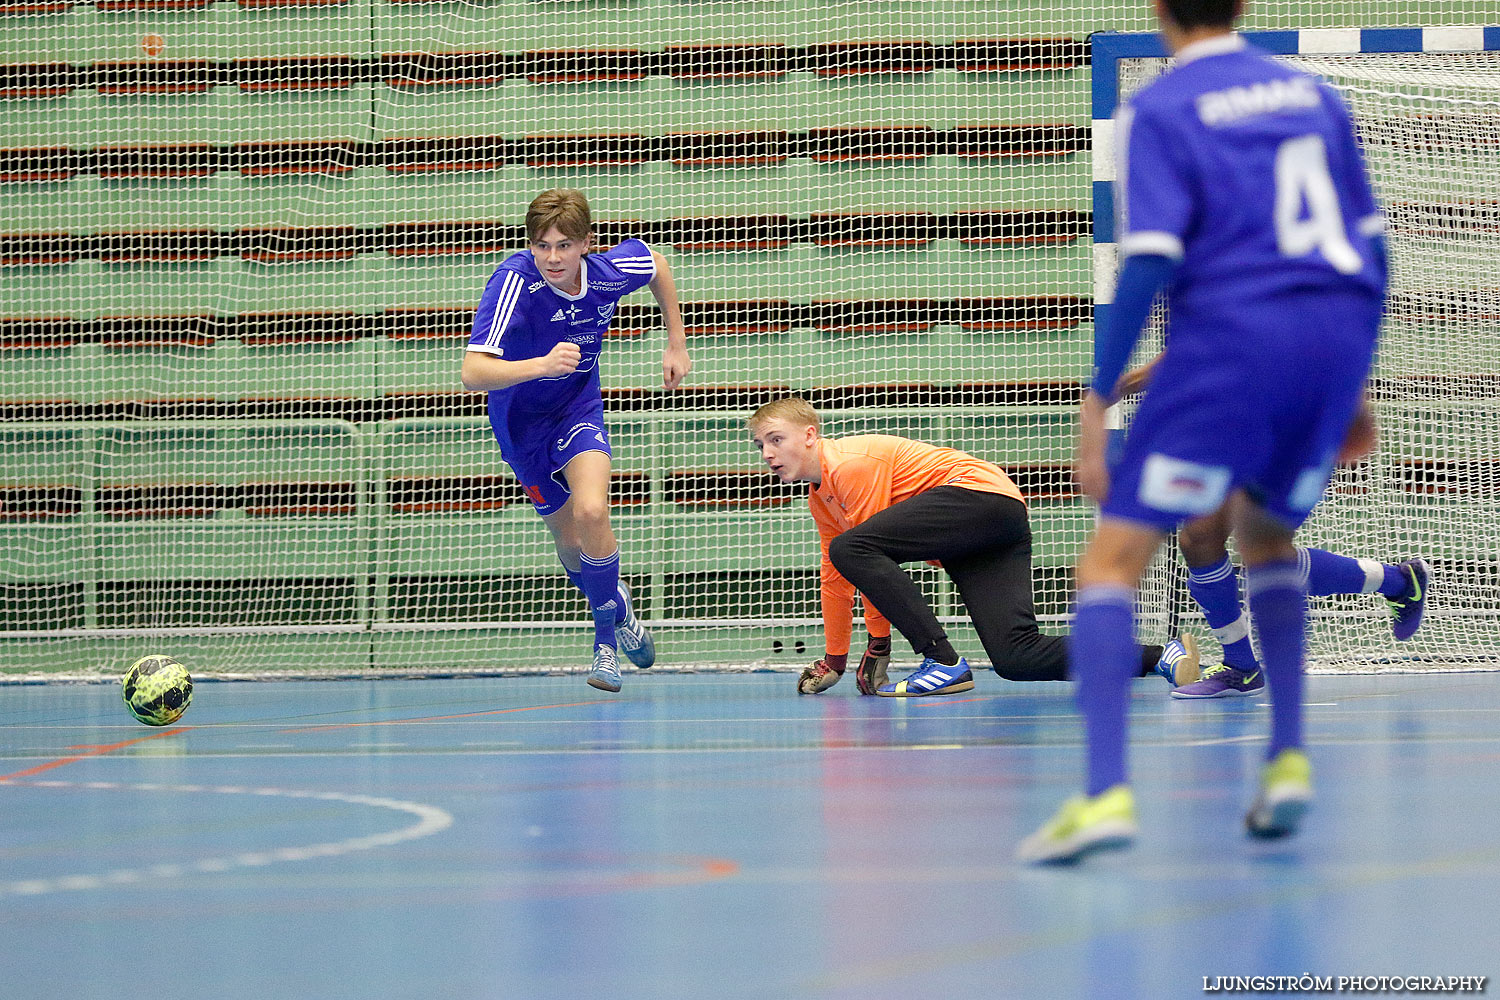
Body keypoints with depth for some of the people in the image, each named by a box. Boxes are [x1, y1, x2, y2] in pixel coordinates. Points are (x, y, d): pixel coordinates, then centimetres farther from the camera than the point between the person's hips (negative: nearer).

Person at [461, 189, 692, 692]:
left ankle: (606, 639, -3)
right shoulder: (514, 282, -34)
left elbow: (655, 262, 5)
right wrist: (542, 365, -59)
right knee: (570, 543, 11)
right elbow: (473, 372, -44)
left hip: (579, 408, 1)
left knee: (591, 513, -25)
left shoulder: (611, 272, -22)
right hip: (522, 420, -1)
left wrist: (676, 344, 8)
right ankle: (618, 607, 44)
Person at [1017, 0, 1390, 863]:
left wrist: (1098, 402, -9)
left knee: (1113, 560, -2)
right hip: (1338, 338, 5)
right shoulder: (1313, 96, 15)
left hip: (1229, 338, -5)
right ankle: (1289, 759, 16)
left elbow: (1148, 264, -11)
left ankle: (1107, 792, -19)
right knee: (1265, 534, 29)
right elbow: (1372, 245, 16)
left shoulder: (1160, 112, 0)